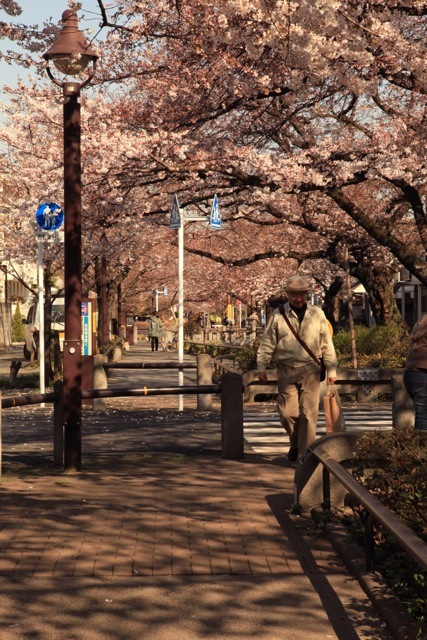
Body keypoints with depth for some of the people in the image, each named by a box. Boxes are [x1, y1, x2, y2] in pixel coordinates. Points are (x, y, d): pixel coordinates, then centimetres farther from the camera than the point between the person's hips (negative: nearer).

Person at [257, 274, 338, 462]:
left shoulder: (317, 314, 6)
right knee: (287, 413, -2)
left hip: (310, 371, 0)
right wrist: (261, 367, -1)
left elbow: (327, 345, 8)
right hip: (286, 371, 0)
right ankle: (295, 444, 26)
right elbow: (267, 343, 4)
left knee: (309, 414, -2)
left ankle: (305, 455, 5)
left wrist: (331, 370, 5)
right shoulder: (278, 315, 3)